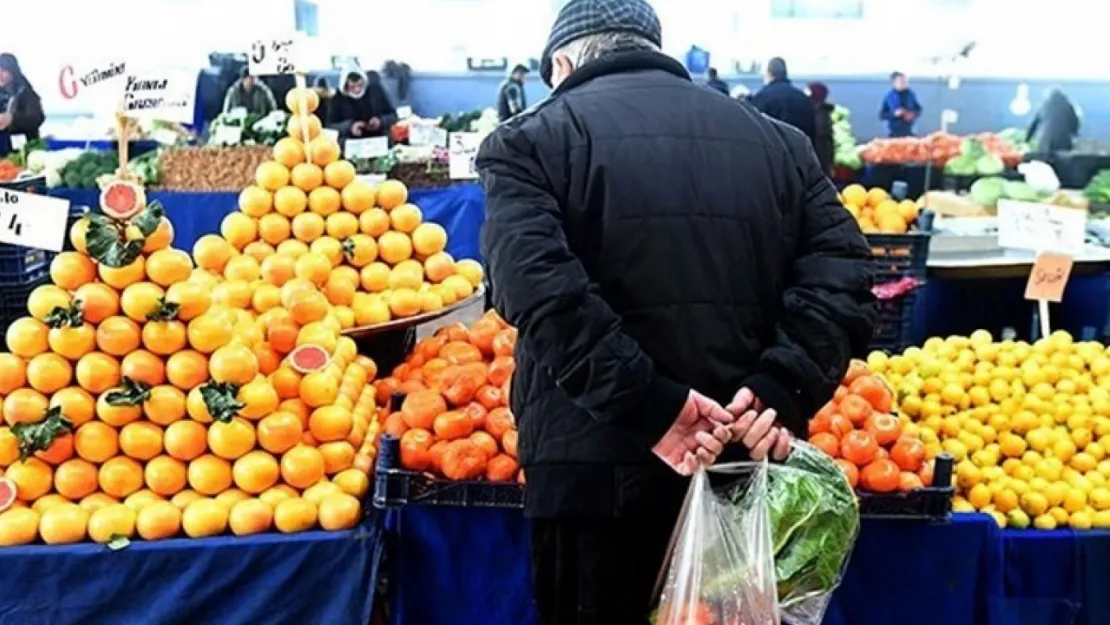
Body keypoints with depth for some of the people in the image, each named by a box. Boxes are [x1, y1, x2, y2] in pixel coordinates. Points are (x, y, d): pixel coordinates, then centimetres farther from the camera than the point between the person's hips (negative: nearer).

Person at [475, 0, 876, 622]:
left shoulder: (532, 139, 1)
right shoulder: (776, 139, 14)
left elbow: (539, 286, -17)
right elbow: (842, 272, 1)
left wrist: (648, 406, -18)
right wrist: (780, 392, -9)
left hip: (596, 468, -4)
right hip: (746, 467, 4)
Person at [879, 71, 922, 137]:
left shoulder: (910, 94, 2)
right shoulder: (889, 96, -7)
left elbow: (918, 109, 14)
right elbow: (882, 115, -6)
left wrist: (913, 114, -8)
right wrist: (894, 114, -21)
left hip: (908, 132, 3)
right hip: (895, 133, -3)